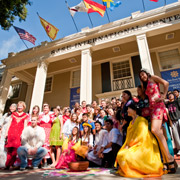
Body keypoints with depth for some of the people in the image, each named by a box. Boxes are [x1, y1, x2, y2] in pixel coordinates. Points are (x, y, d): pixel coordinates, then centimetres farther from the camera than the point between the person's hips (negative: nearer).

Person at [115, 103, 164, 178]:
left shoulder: (141, 120, -9)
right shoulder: (131, 122, 16)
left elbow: (140, 136, -16)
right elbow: (128, 137, 15)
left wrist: (129, 145, -16)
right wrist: (126, 146, -2)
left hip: (142, 146, -8)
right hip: (133, 146, 8)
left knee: (124, 156, -24)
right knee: (120, 154, -11)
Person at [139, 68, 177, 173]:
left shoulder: (153, 78, 8)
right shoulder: (145, 86, 28)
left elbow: (166, 83, -5)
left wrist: (164, 96, -9)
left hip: (158, 105, -7)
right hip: (152, 107, 7)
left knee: (155, 130, -25)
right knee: (159, 132, -2)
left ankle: (169, 158, -16)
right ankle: (167, 161, 0)